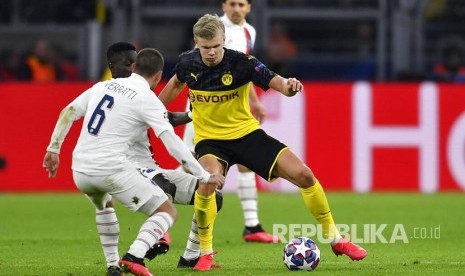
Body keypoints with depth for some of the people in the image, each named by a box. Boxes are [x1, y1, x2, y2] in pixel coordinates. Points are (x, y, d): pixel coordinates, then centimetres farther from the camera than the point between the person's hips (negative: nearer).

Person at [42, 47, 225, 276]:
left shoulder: (104, 86, 14)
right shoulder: (148, 100, -3)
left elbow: (68, 113, 15)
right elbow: (173, 143, -10)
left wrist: (53, 149, 23)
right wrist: (204, 176, -7)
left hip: (80, 170, 6)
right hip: (111, 169, -6)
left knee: (103, 204, 39)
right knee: (167, 212, 2)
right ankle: (134, 257, -22)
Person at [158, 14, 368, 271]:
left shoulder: (241, 63, -19)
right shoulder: (187, 63, -10)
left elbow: (276, 82, -29)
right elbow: (176, 84, 15)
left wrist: (289, 86, -52)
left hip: (247, 133, 0)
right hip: (210, 139, 0)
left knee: (304, 175, -10)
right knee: (207, 182, -33)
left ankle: (335, 239, 10)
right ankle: (205, 252, -12)